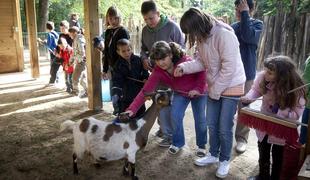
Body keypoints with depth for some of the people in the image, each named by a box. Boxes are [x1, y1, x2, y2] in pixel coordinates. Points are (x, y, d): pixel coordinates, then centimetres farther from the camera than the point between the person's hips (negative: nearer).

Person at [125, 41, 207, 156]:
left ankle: (201, 145, 25)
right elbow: (145, 91, -27)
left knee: (200, 119, 1)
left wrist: (198, 89, -26)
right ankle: (178, 142, 15)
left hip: (198, 92, -3)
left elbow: (202, 71, -19)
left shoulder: (185, 61, -35)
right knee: (175, 116, -10)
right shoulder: (157, 72, -23)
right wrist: (132, 109, -35)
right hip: (180, 94, 3)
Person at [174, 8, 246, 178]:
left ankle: (224, 160, 24)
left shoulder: (224, 35, -26)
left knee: (224, 128, 2)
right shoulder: (202, 38, -1)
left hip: (231, 87, -7)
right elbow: (201, 62, 5)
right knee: (212, 124, 15)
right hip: (214, 87, 7)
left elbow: (229, 68, -26)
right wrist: (184, 67, -13)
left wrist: (215, 91, -18)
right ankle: (213, 154, 36)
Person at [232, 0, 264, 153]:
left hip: (246, 74, -3)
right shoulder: (233, 26, 7)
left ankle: (241, 138, 17)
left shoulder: (257, 24, -3)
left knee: (243, 107, 4)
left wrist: (244, 14, -19)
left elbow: (248, 37, -23)